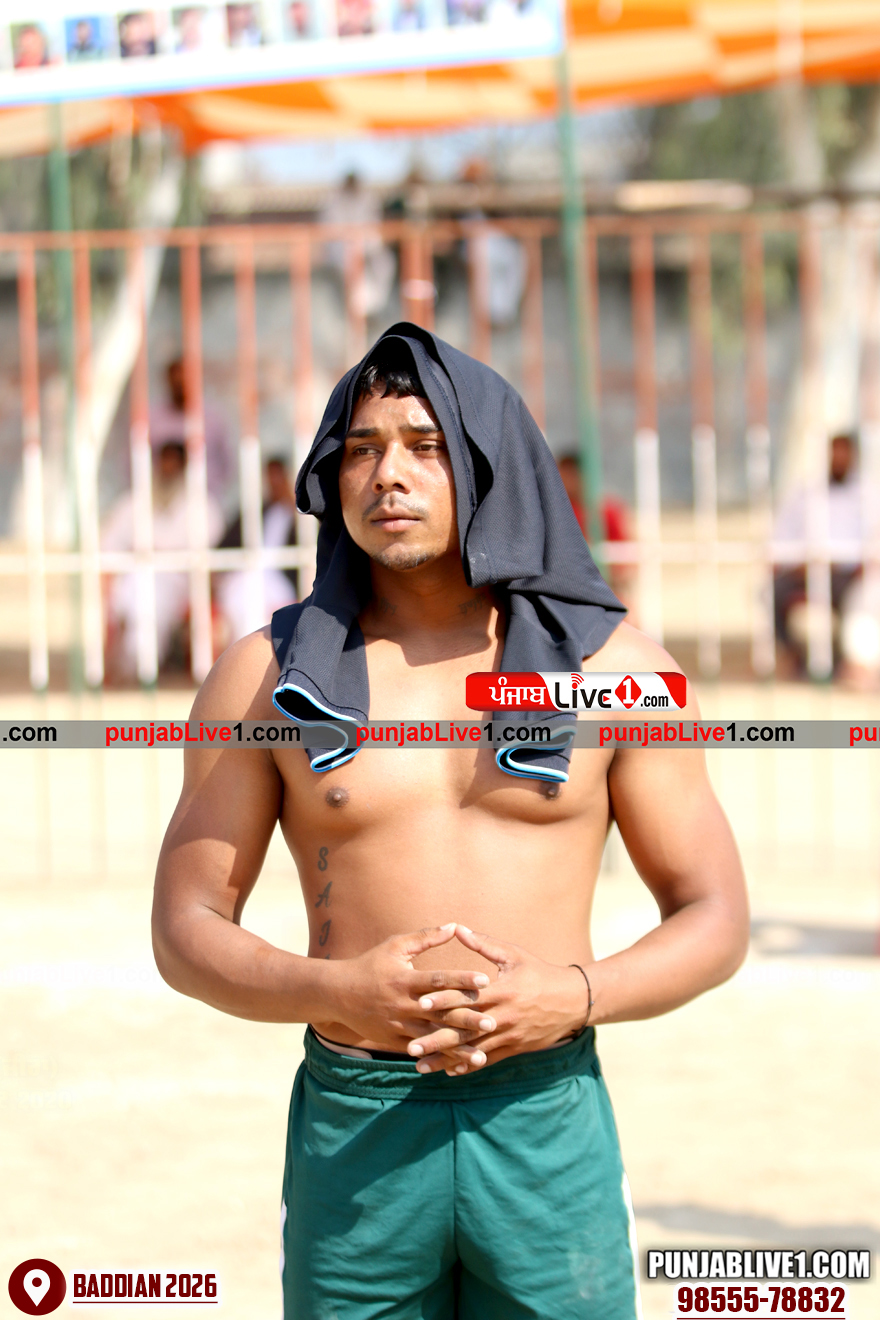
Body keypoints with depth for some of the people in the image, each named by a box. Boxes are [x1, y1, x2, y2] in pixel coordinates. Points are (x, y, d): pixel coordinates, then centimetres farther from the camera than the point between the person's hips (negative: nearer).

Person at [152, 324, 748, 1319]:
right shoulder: (268, 677, 4)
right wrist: (335, 993, -15)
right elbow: (184, 933, 5)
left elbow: (715, 920, 5)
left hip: (550, 1122, 0)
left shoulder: (614, 665, 4)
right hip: (354, 1132, 0)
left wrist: (572, 998, -14)